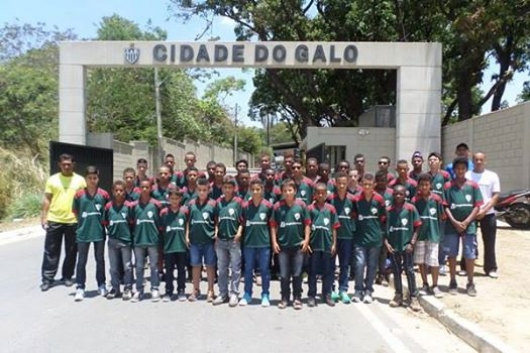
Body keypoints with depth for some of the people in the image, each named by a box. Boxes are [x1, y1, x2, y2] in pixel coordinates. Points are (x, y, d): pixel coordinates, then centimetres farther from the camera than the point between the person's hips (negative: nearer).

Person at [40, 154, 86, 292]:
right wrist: (43, 217, -2)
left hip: (73, 221, 0)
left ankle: (67, 276, 23)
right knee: (51, 251, 5)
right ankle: (47, 278, 14)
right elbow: (47, 199, 4)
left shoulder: (80, 180, 2)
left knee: (71, 251, 9)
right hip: (54, 220, 0)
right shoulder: (52, 179, 3)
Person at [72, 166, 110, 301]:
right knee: (81, 261, 6)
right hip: (83, 232, -1)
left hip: (99, 232, 1)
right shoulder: (79, 194, -4)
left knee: (100, 259, 13)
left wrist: (103, 221, 2)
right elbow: (74, 211, 8)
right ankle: (80, 288, 15)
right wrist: (82, 222, 3)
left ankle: (101, 285, 26)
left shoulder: (104, 194, -3)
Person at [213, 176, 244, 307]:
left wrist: (239, 232, -15)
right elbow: (216, 220, 12)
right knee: (221, 268, 12)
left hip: (234, 240, -4)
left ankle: (234, 294, 12)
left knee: (235, 268, 3)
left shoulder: (238, 202, -4)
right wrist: (215, 232, 0)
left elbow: (242, 220, -3)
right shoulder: (219, 202, 7)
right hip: (220, 240, 4)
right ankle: (223, 293, 23)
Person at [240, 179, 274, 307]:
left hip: (264, 242, -2)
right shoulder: (245, 206, -2)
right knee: (248, 269, 11)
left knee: (264, 269, 7)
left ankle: (265, 295, 19)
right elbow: (242, 223, 7)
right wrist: (241, 235, 1)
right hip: (248, 242, 2)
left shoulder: (268, 205, -6)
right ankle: (247, 294, 23)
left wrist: (272, 239, 1)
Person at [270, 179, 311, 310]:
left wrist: (306, 240, -5)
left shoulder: (301, 205, -6)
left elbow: (307, 223, -1)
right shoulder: (278, 206, -4)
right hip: (283, 245, 1)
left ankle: (297, 298, 22)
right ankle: (285, 298, 23)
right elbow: (273, 225, 0)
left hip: (298, 245, 0)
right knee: (284, 274, 10)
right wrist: (274, 242, -4)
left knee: (297, 274, 9)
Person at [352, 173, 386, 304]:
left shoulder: (379, 199, -4)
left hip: (375, 238, 1)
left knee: (372, 265, 8)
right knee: (360, 264, -7)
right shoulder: (357, 199, -5)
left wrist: (378, 229, 5)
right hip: (360, 238, -1)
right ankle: (358, 291, 6)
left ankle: (368, 291, 20)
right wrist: (358, 228, 3)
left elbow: (383, 217, 6)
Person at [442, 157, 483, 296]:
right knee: (452, 255, 6)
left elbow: (477, 206, 0)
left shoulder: (473, 186, 2)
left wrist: (465, 222, -9)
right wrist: (455, 222, -12)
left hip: (469, 226, 0)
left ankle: (470, 283, 17)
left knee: (470, 256, 3)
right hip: (452, 226, 0)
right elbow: (445, 207, -2)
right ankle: (453, 282, 18)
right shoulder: (448, 186, 0)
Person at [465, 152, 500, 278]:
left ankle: (491, 268, 16)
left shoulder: (492, 176, 2)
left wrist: (484, 211, -12)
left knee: (489, 243, 5)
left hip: (488, 214, 0)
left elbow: (496, 196, -2)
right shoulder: (466, 175, 2)